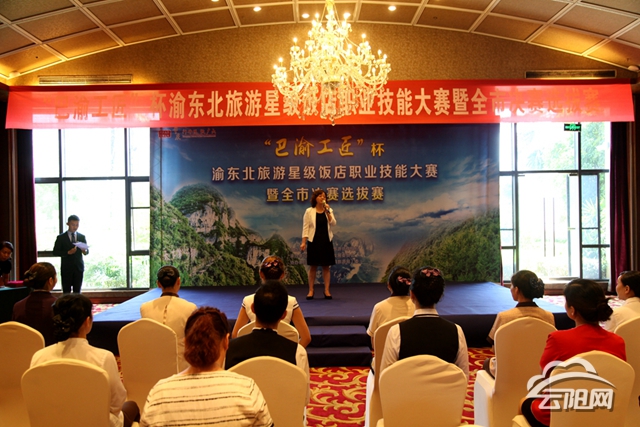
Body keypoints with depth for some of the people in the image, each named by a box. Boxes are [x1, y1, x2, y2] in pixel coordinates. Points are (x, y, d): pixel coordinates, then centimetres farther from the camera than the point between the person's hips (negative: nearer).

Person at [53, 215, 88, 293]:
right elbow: (55, 252, -3)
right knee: (66, 292, 1)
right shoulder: (61, 237, 2)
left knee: (77, 292, 5)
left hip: (79, 267, 2)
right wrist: (68, 252, -18)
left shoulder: (82, 237, 9)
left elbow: (87, 250, 9)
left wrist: (85, 251, -15)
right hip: (66, 268, -2)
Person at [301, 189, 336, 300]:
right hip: (314, 241, -2)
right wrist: (303, 242, -9)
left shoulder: (329, 210, 7)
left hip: (326, 241, 2)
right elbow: (305, 227, -2)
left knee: (326, 266, 4)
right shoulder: (309, 211, -1)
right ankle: (311, 291, 12)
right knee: (313, 267, 3)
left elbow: (333, 223, -6)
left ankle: (327, 291, 11)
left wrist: (328, 211, -15)